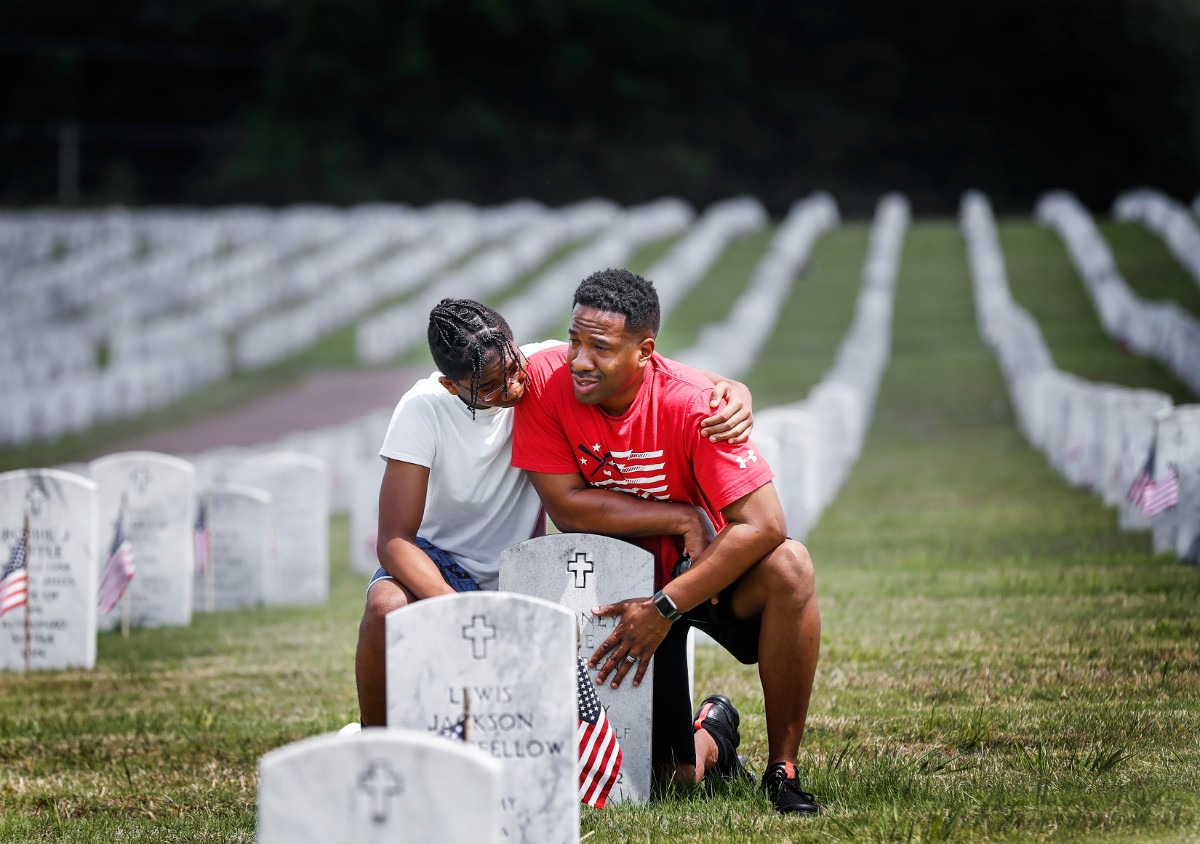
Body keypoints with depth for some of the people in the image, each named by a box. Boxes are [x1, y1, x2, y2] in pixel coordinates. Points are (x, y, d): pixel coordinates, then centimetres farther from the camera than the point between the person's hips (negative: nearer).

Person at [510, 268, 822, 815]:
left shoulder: (693, 403, -25)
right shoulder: (545, 381, -19)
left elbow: (763, 525, -29)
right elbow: (566, 507, -18)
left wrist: (665, 608, -31)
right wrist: (683, 516, -22)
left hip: (702, 568, -1)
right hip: (621, 584, 1)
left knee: (789, 568, -35)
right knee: (676, 774, -7)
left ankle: (782, 769, -19)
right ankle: (712, 732, 35)